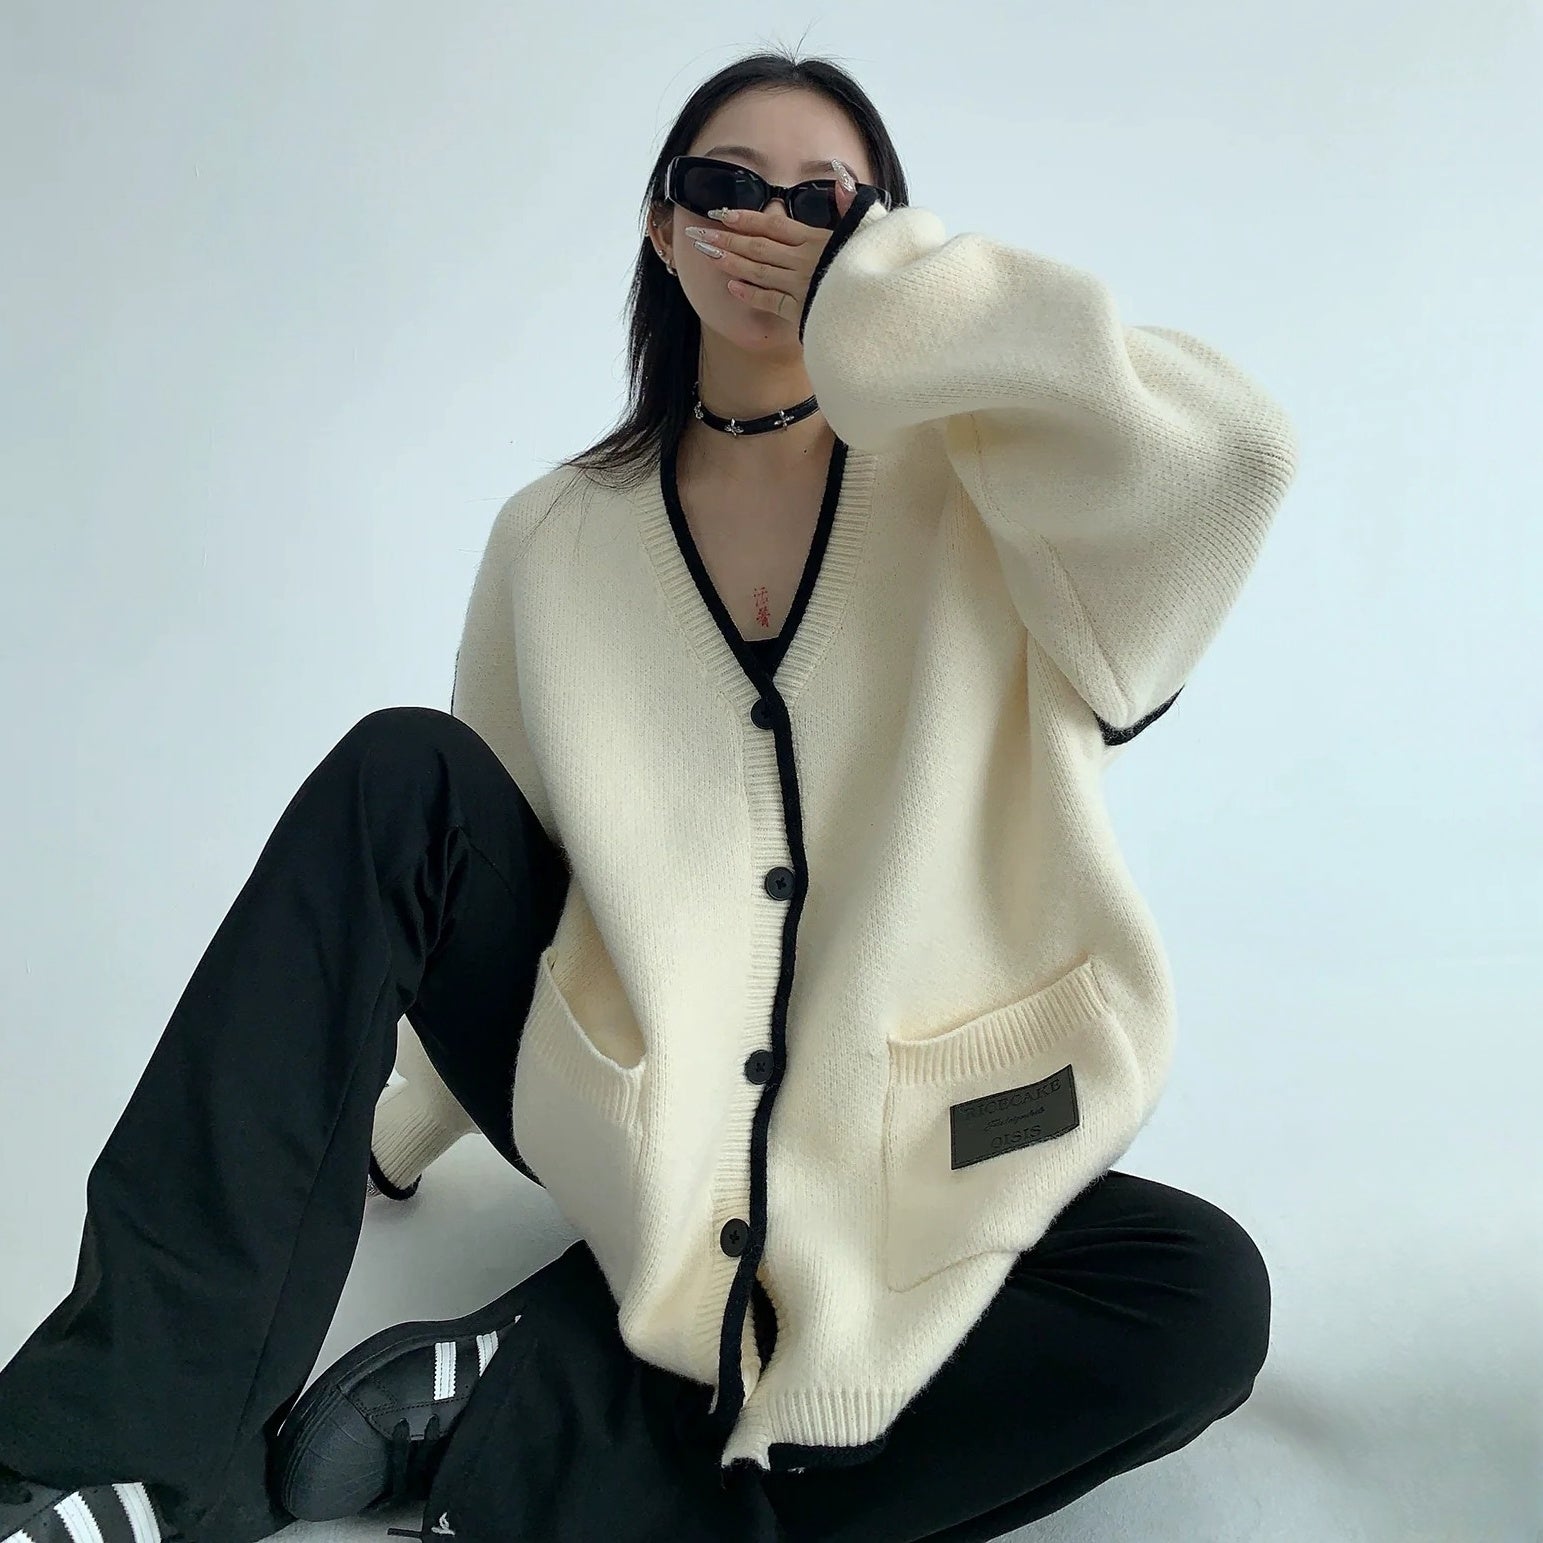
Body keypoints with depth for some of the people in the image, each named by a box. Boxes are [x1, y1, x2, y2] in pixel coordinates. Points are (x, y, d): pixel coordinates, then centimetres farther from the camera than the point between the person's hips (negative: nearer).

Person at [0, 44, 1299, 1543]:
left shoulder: (967, 486, -4)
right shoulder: (556, 534, 2)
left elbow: (1227, 451, -25)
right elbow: (493, 832, 10)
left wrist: (877, 287, -18)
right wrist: (365, 1126, 15)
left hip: (891, 1159, 0)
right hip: (618, 1102, 1)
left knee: (1201, 1300, -25)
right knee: (401, 778, -20)